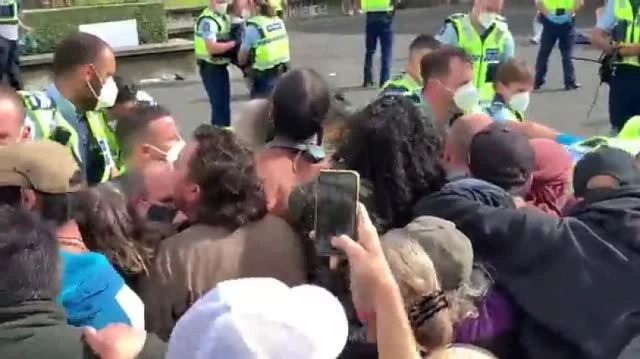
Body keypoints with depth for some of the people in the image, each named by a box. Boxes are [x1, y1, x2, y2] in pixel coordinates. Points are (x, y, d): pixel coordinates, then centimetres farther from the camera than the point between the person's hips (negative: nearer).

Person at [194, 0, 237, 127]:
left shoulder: (225, 17, 11)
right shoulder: (207, 21, -20)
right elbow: (212, 47, -30)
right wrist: (234, 44, -27)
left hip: (221, 66, 10)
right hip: (211, 68, -10)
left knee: (224, 103, 18)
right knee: (220, 105, -9)